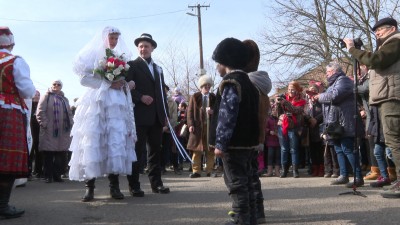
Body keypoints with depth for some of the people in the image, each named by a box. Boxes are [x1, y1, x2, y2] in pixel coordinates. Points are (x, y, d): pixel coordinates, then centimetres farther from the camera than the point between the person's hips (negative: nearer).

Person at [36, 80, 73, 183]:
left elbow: (69, 114, 22)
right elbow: (40, 112, -4)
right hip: (49, 132, -4)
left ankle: (57, 175, 12)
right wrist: (45, 124, -12)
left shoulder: (65, 99, 22)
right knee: (48, 155, -1)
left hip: (63, 132, 5)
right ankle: (48, 176, 6)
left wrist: (70, 124, 8)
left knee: (61, 155, 2)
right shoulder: (46, 96, 5)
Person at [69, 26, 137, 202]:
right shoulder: (92, 55, 8)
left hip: (117, 104, 3)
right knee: (92, 142, -8)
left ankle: (114, 185, -5)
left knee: (117, 142, -7)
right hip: (97, 103, -3)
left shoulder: (121, 58, 21)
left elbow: (126, 80, 23)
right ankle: (89, 186, -5)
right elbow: (84, 77, -3)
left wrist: (127, 85, -1)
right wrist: (108, 84, -10)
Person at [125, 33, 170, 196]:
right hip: (140, 115, -5)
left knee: (155, 150, 9)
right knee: (137, 151, -3)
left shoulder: (158, 69, 21)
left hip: (156, 116, 6)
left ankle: (156, 183, 15)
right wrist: (140, 97, -19)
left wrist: (165, 113, 13)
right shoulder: (132, 65, 4)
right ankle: (134, 186, 3)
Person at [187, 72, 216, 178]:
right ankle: (196, 171, 7)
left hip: (210, 126, 1)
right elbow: (190, 112, 3)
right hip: (198, 126, -1)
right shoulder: (194, 97, 5)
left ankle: (209, 170, 11)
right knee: (197, 149, 1)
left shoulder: (213, 98, 8)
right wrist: (191, 124, -7)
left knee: (210, 150, 4)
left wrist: (213, 111, -12)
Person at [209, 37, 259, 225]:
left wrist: (220, 143, -18)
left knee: (236, 183, -3)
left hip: (234, 143, -10)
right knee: (246, 181, 15)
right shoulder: (247, 81, 16)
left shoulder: (230, 83, -14)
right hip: (247, 142, 10)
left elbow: (227, 116, -20)